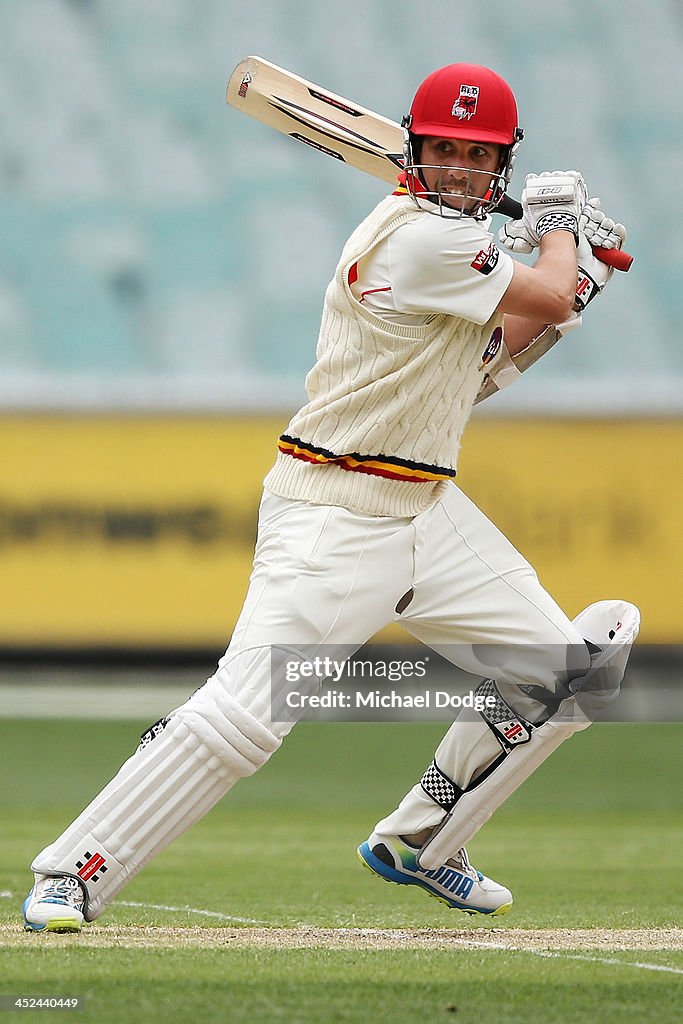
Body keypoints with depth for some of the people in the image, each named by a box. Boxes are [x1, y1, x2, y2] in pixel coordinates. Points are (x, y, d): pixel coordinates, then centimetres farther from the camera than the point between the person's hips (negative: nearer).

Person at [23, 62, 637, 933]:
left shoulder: (454, 239, 13)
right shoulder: (417, 236, -18)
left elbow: (478, 363, 18)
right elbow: (548, 298, -12)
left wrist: (569, 273, 10)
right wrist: (558, 228, 8)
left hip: (427, 509, 10)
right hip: (334, 514, -10)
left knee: (558, 667, 11)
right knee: (244, 713, -21)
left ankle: (416, 845, 24)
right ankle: (72, 874, -13)